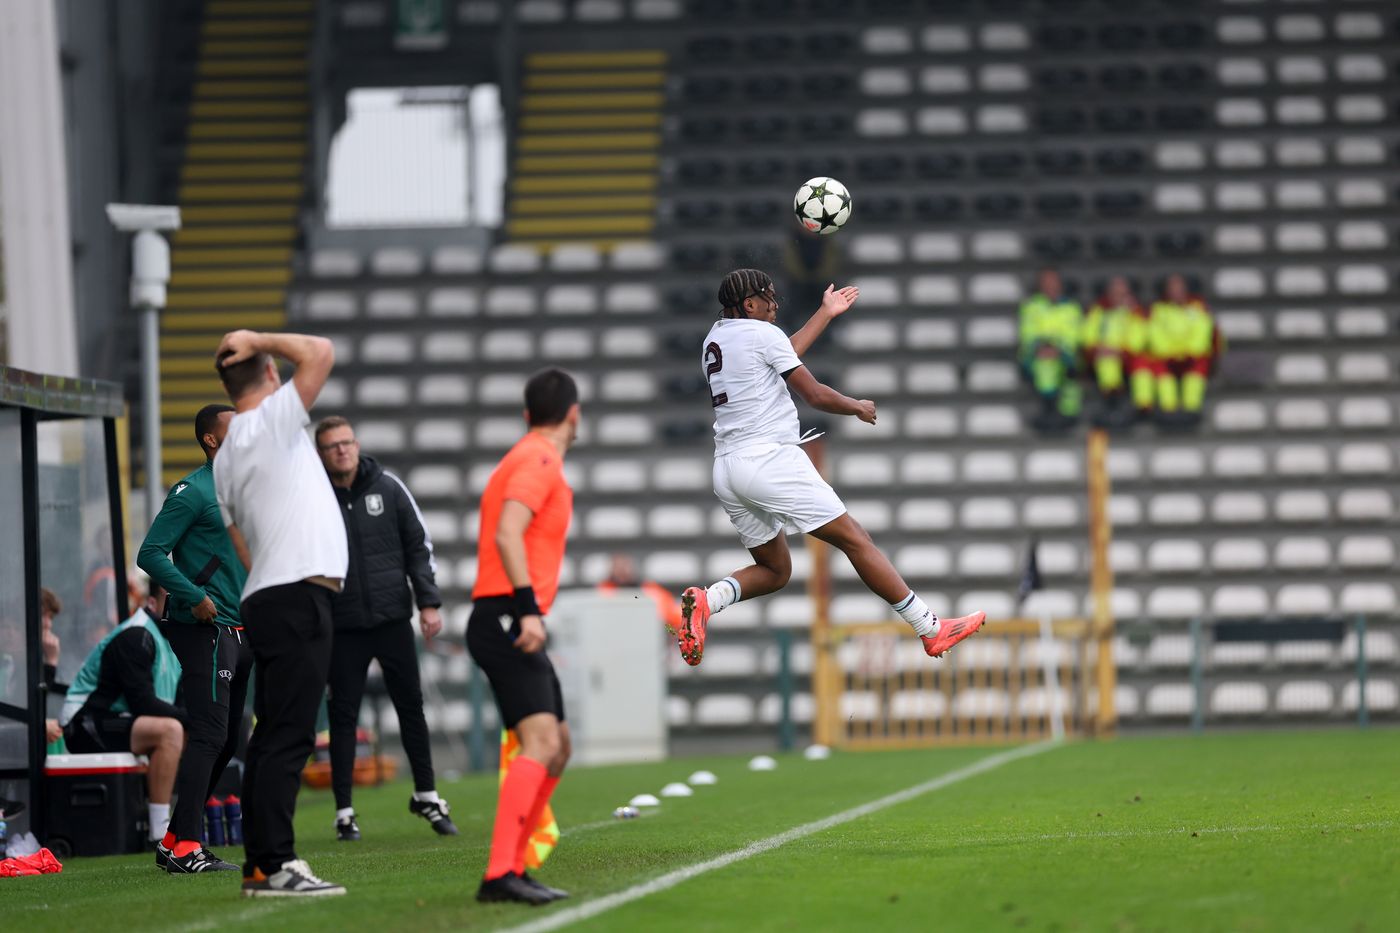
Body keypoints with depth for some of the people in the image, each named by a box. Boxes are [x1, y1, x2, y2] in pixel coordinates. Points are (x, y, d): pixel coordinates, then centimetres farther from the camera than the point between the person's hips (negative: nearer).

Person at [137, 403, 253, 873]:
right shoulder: (193, 491, -9)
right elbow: (150, 554, -14)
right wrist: (194, 597, -20)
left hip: (239, 634, 9)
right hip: (205, 629, -9)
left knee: (224, 739, 10)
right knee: (210, 734, -14)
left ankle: (174, 842, 17)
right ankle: (186, 849, -16)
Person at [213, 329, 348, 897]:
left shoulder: (225, 458, 18)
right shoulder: (272, 420, -7)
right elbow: (320, 353, -14)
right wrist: (260, 342, -1)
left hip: (265, 597, 9)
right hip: (298, 595, -9)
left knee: (273, 737, 10)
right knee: (289, 737, -12)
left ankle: (260, 864, 11)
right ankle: (274, 866, -17)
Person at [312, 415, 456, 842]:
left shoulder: (387, 487, 2)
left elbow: (418, 544, 6)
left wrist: (429, 602, -1)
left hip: (393, 618, 2)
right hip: (342, 626, -2)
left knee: (411, 706, 7)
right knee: (344, 716, 2)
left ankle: (426, 795, 21)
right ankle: (344, 810, 8)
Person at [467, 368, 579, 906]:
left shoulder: (527, 459, 22)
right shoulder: (539, 461, -9)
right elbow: (507, 534, -22)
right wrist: (528, 608, -30)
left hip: (509, 624, 11)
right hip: (506, 618, -11)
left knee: (557, 746, 15)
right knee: (541, 742, -21)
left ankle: (512, 868, 14)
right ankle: (499, 875, -30)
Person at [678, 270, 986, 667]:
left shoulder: (716, 338, 18)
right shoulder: (761, 333, -5)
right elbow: (815, 395, -4)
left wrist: (826, 314, 40)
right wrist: (859, 407, 15)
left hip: (726, 468, 8)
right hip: (769, 458, -8)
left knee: (774, 571, 16)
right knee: (855, 540, -4)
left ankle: (706, 599, -11)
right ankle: (931, 630, -5)